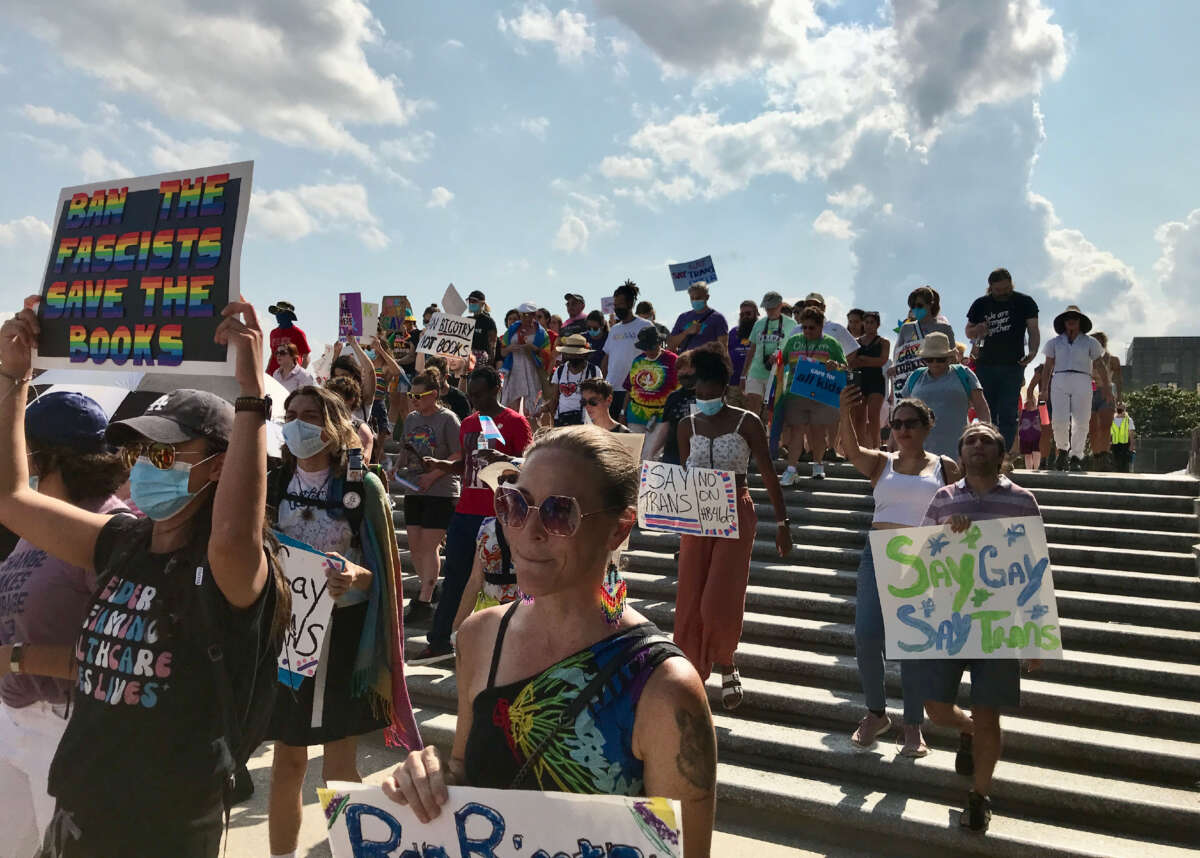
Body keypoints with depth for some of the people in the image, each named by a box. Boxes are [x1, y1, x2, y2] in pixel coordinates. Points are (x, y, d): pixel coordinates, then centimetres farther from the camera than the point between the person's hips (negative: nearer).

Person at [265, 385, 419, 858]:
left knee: (339, 769, 2)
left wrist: (356, 576, -28)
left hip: (344, 634, -3)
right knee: (287, 763, 13)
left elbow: (381, 572, -8)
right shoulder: (274, 484, 2)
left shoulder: (362, 486, -8)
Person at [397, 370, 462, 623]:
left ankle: (425, 601, -2)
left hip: (441, 491, -7)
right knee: (414, 545, 9)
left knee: (429, 545, -7)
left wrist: (433, 475, -19)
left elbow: (458, 455, -13)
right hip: (413, 490, 7)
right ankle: (429, 588, 28)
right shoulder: (411, 418, 13)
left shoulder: (447, 419, -8)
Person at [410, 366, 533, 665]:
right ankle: (439, 642, 18)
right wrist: (438, 464, 7)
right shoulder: (468, 424, 15)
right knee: (454, 576, 9)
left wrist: (503, 458, -28)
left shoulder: (515, 422, -5)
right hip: (466, 511, 6)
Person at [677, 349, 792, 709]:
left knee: (721, 599, -7)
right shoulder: (688, 426, 6)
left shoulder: (747, 422, -4)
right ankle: (695, 674, 18)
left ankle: (726, 666, 20)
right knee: (691, 601, 4)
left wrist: (782, 521, -7)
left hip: (736, 516, -4)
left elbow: (768, 474, -4)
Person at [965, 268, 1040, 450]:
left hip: (1013, 366, -2)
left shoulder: (1024, 302, 3)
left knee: (1008, 414, -8)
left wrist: (1033, 351, -22)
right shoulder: (981, 304, 9)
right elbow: (968, 332, 15)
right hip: (986, 365, 3)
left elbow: (1033, 330, -3)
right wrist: (978, 330, -9)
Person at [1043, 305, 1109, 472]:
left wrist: (1106, 387, 7)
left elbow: (1100, 366, 14)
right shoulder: (1055, 342, 17)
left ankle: (1076, 457, 3)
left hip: (1082, 382, 0)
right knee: (1059, 421, -13)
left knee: (1081, 421, -6)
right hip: (1059, 381, 0)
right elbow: (1047, 368, 15)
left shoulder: (1089, 342, 15)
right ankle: (1062, 450, 11)